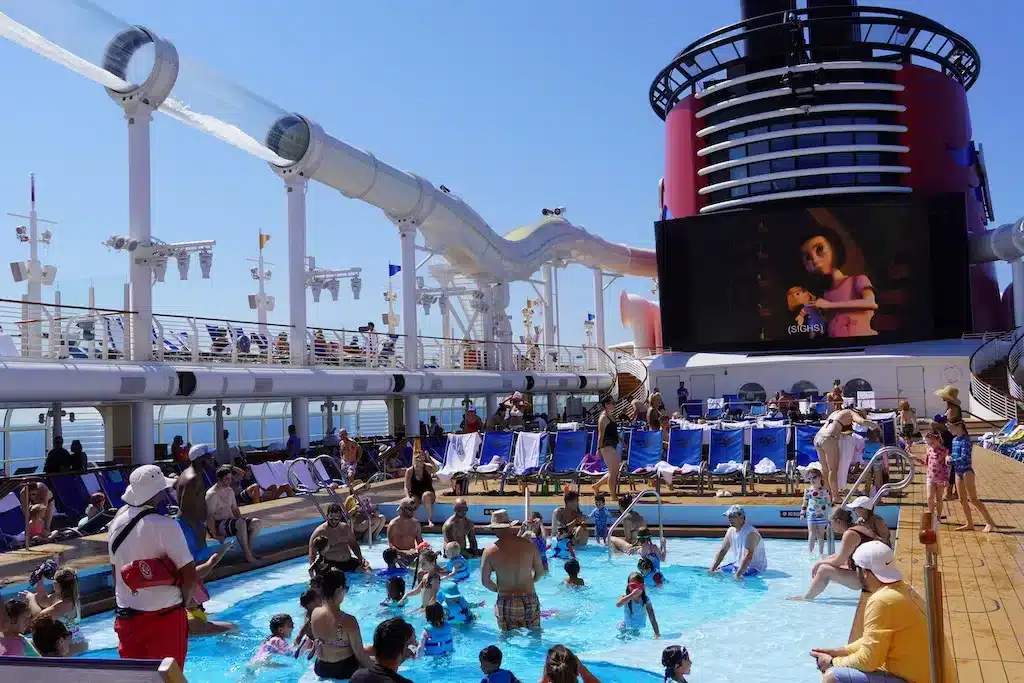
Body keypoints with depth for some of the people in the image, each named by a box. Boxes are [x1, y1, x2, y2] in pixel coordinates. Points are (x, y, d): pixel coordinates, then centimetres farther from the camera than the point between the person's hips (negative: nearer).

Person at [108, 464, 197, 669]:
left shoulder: (117, 524, 3)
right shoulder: (165, 526, -18)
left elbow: (116, 571, 13)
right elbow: (189, 575, -20)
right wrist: (183, 601, -2)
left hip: (127, 617, 6)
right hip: (164, 617, -6)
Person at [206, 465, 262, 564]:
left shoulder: (230, 491, 13)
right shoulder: (212, 494, -15)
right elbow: (209, 516, -20)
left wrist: (241, 519, 4)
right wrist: (215, 534, -24)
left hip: (230, 521, 9)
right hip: (218, 525, -9)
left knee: (257, 522, -9)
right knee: (240, 523, -35)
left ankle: (249, 550, -10)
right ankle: (247, 555, -29)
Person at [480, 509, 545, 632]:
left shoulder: (490, 551, -9)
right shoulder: (529, 545, -5)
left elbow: (485, 581, -3)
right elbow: (540, 572, 4)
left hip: (506, 600, -2)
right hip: (530, 598, 2)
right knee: (535, 632, 23)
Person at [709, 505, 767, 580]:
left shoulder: (751, 533, -24)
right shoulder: (731, 531, 0)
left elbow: (748, 556, -31)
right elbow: (722, 551, 5)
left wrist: (738, 574, -36)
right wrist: (712, 569, -4)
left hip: (754, 567, -7)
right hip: (737, 564, 7)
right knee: (717, 572, -5)